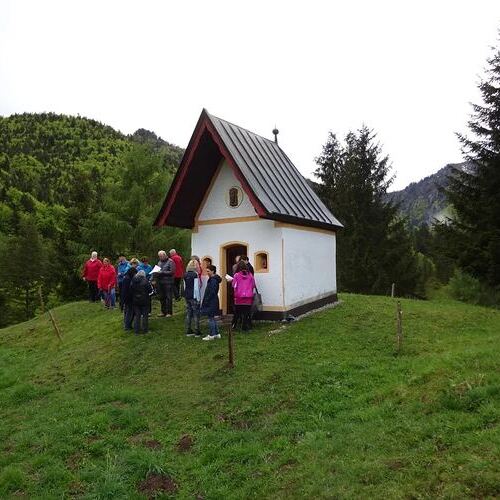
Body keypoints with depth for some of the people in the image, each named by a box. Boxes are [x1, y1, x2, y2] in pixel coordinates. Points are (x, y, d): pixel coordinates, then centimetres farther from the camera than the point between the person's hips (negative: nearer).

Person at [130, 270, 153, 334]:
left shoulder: (133, 281, 0)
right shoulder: (145, 281, -11)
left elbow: (130, 291, 5)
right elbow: (150, 290, -8)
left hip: (135, 301, 3)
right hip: (144, 301, -3)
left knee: (136, 315, 9)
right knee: (145, 315, 7)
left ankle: (136, 331, 11)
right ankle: (145, 330, 11)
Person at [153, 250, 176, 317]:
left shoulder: (170, 262, -7)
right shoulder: (159, 262, 15)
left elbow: (172, 272, -14)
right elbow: (157, 270, 18)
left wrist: (162, 272, -19)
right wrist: (155, 279, -1)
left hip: (168, 282, -7)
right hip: (160, 282, 7)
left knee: (168, 297, -3)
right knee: (162, 297, 11)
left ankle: (169, 312, 3)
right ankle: (163, 311, 21)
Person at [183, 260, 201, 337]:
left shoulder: (185, 275, 7)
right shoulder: (195, 275, -14)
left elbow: (185, 286, 13)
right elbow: (196, 288, -15)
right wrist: (198, 298, -9)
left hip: (187, 296, 7)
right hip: (194, 297, -7)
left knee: (188, 314, 11)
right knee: (196, 314, 1)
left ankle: (188, 331, 15)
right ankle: (197, 332, 4)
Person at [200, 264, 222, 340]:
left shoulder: (213, 280, -17)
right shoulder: (212, 279, 14)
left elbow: (212, 293, -22)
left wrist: (206, 301, -19)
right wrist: (205, 301, 18)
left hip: (211, 302, -10)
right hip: (212, 302, 10)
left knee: (211, 318, -3)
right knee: (212, 318, 16)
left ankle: (211, 335, 3)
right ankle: (216, 334, 22)